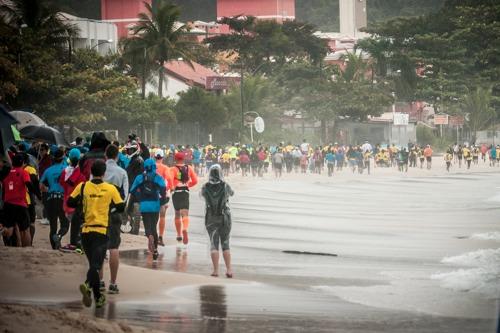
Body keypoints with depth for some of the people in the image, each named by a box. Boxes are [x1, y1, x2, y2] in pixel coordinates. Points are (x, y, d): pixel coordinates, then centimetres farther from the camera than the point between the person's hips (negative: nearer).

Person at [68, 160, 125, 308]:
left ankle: (98, 297, 18)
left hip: (86, 230, 3)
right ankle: (87, 285, -37)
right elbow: (121, 207, 2)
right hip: (102, 230, -3)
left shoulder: (83, 187, 0)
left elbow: (70, 202, 2)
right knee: (96, 264, -8)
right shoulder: (110, 189, -2)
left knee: (94, 263, 15)